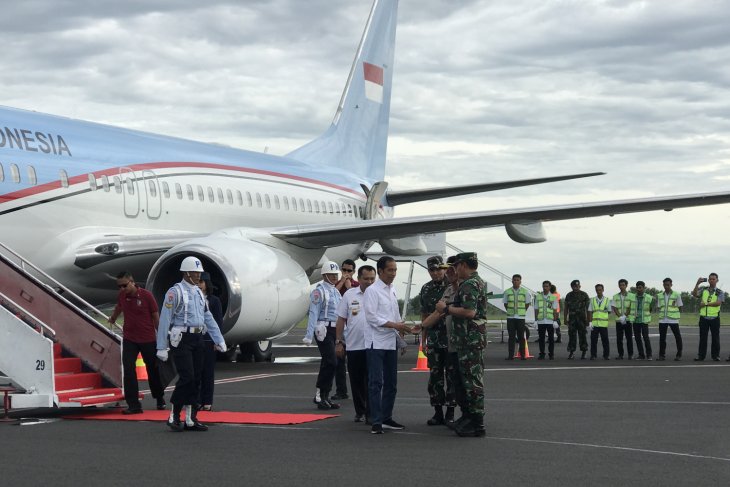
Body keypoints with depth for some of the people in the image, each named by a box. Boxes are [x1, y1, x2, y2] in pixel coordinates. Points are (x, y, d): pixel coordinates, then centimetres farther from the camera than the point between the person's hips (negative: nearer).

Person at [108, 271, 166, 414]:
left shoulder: (146, 295, -14)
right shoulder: (121, 295, -2)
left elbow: (156, 317, -6)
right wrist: (113, 318, 41)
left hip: (148, 339, -3)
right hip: (129, 339, 3)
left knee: (153, 370, 12)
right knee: (128, 370, -10)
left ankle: (160, 399, 34)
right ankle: (133, 405, -8)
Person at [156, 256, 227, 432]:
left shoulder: (199, 293, 16)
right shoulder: (175, 292, -8)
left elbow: (208, 318, 18)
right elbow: (165, 319, -11)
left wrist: (219, 340, 11)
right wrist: (161, 347, -14)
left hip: (197, 339, 8)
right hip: (181, 339, -8)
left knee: (196, 379, 6)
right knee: (187, 378, -13)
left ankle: (191, 419, 12)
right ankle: (173, 416, 0)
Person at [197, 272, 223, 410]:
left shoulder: (214, 300, 2)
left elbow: (219, 321, 1)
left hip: (208, 340, -2)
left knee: (208, 370, 3)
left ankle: (207, 402, 8)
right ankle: (197, 400, 8)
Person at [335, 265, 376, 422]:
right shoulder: (349, 295, 5)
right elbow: (341, 319, 8)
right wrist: (339, 342, 3)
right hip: (353, 345, 2)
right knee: (356, 381, 9)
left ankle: (371, 412, 3)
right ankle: (360, 412, 19)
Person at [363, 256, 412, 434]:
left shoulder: (393, 290, 13)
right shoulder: (372, 291, -10)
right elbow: (371, 317, -17)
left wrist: (402, 327, 4)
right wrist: (394, 325, -19)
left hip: (391, 342, 8)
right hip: (376, 343, -8)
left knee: (391, 383, 12)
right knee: (376, 383, -8)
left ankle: (387, 418, 21)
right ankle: (376, 422, -7)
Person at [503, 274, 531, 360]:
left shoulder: (525, 292, 4)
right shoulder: (507, 292, 4)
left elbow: (528, 303, 11)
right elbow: (505, 303, 13)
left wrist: (523, 311, 5)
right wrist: (509, 311, 5)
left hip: (521, 317, -1)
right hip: (510, 317, 1)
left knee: (521, 337, 1)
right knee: (511, 336, 0)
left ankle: (523, 355, 5)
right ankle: (510, 355, 2)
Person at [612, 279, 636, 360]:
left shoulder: (631, 296, 1)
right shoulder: (615, 296, 8)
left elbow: (630, 308, -4)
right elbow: (614, 308, 1)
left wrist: (625, 316, -14)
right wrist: (620, 317, -13)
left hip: (628, 320, -2)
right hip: (618, 320, 2)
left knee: (629, 338, -1)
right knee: (619, 338, 1)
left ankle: (630, 354, 5)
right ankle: (620, 354, 8)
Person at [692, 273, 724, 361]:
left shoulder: (720, 292, 5)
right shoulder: (703, 289, 10)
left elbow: (718, 303, -10)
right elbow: (694, 294, -5)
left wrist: (706, 304, -13)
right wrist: (697, 283, -14)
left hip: (714, 317, -1)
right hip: (703, 317, 1)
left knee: (715, 337, 3)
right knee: (702, 337, 4)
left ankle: (715, 355, 10)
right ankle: (701, 355, 8)